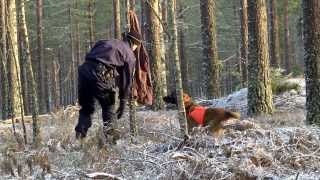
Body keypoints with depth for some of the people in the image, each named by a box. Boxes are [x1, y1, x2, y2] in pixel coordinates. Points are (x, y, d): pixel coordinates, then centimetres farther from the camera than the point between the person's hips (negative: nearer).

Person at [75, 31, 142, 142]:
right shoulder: (129, 55, 15)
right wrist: (122, 104, 21)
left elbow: (90, 55, 22)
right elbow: (127, 81, 15)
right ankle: (108, 137, 8)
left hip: (84, 69, 5)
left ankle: (79, 136, 10)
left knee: (86, 108, 19)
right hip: (100, 75, -5)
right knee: (109, 108, 14)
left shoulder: (105, 42, 30)